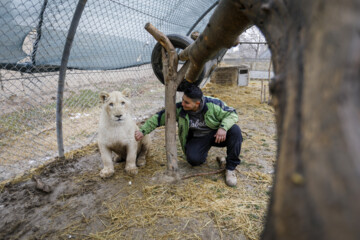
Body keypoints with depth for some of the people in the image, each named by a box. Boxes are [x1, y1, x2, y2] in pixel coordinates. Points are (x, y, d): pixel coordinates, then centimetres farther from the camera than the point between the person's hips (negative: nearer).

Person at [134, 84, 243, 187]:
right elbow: (159, 117, -7)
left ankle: (230, 168, -13)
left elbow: (232, 114, -13)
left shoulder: (213, 104, -21)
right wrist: (143, 130, -14)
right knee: (193, 158, -30)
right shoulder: (179, 109, -15)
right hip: (198, 139, 1)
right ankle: (203, 152, 10)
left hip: (217, 135, 0)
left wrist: (223, 127, -33)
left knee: (235, 130, -30)